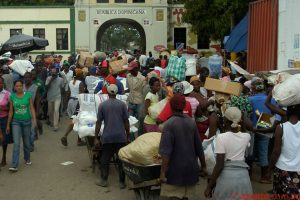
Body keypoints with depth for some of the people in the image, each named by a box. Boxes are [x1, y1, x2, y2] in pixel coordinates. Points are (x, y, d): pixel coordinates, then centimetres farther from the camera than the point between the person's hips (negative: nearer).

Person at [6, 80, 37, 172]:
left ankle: (27, 159, 36)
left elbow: (32, 108, -3)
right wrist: (8, 125, 5)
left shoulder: (28, 95, -4)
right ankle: (14, 165, -9)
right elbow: (11, 111, 3)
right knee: (16, 143, -8)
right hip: (16, 122, 0)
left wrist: (34, 120, -13)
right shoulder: (12, 97, -1)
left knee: (26, 142, 13)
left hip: (27, 121, 0)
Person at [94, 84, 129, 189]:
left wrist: (96, 138, 4)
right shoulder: (122, 104, -1)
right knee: (121, 159, 7)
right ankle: (122, 182, 11)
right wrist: (127, 135, 11)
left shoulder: (102, 105, -2)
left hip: (107, 137, 0)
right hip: (121, 137, 0)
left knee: (105, 159, 12)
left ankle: (104, 180, 18)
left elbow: (99, 122, -1)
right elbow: (126, 121, 1)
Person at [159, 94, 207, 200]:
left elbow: (166, 151, -19)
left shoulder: (170, 124, -14)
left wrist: (163, 172, -17)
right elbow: (199, 147, 6)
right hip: (191, 167, 5)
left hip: (175, 169, -5)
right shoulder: (192, 122, 1)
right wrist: (203, 165, 17)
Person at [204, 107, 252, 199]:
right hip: (243, 176, 4)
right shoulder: (246, 136, 2)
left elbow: (219, 165, -13)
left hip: (227, 176, -4)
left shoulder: (221, 137, -11)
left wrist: (209, 186, -8)